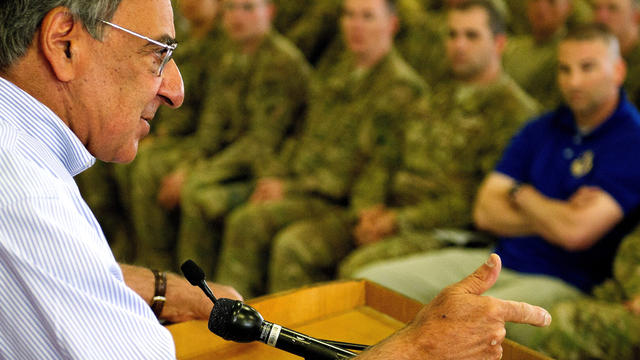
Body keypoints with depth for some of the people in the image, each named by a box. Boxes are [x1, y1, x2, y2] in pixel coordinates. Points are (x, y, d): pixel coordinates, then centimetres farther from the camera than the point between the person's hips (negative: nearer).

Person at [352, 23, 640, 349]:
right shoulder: (541, 129, 13)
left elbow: (575, 232, -22)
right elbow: (486, 212, 5)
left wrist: (520, 194, -2)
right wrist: (554, 217, -12)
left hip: (560, 283, -7)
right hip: (498, 261, 7)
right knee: (369, 283, -4)